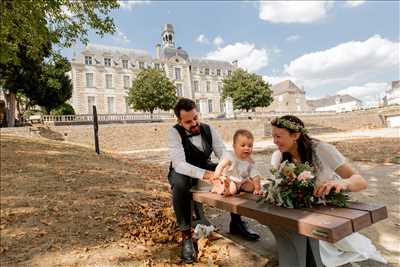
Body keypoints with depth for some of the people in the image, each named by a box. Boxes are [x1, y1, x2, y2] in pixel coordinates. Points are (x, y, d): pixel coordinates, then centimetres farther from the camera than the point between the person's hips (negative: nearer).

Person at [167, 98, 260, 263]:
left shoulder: (208, 129, -7)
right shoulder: (174, 133, -21)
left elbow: (223, 153, -12)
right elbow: (179, 164, -32)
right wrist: (203, 174, -47)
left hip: (206, 169, 4)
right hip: (183, 172, -4)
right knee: (179, 183, -39)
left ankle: (236, 223, 1)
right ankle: (186, 235, -21)